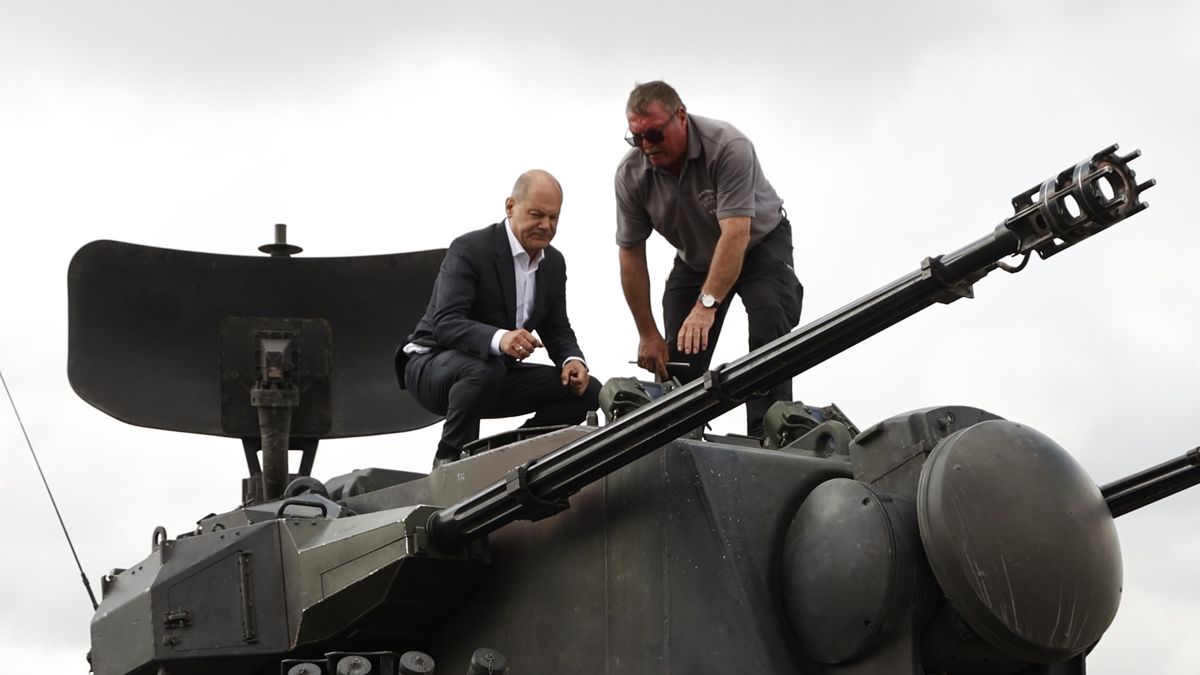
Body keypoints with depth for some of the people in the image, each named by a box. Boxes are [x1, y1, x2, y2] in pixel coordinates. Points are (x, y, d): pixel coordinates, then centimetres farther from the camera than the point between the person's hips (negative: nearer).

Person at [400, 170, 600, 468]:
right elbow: (446, 323, -31)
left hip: (499, 369, 7)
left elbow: (557, 329, 10)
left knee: (586, 390, -7)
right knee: (485, 370, -41)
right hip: (433, 363, -7)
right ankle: (449, 461, -19)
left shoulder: (554, 263, 4)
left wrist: (572, 360, -15)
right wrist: (498, 338, -51)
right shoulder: (469, 250, -20)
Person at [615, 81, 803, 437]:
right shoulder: (630, 174, -19)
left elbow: (735, 234, -40)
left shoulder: (728, 147, -34)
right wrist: (647, 334, -11)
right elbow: (631, 254, -11)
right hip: (695, 257, 5)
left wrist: (707, 304, -47)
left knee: (769, 331, -25)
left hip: (759, 242, -4)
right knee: (677, 357, -4)